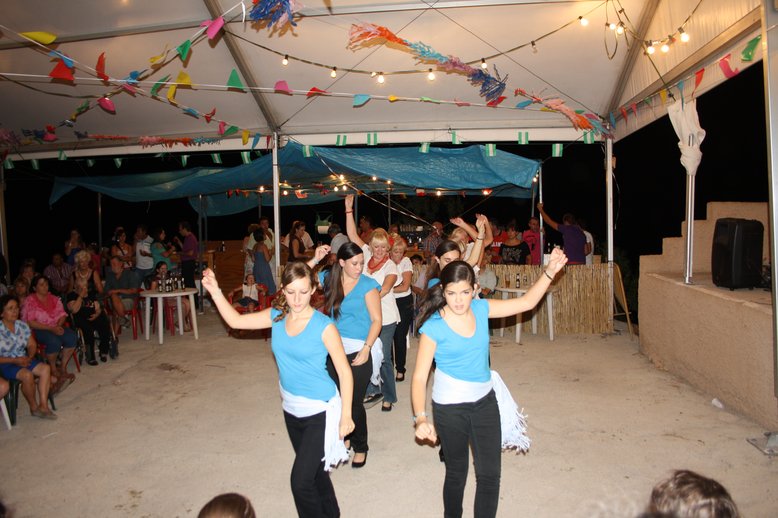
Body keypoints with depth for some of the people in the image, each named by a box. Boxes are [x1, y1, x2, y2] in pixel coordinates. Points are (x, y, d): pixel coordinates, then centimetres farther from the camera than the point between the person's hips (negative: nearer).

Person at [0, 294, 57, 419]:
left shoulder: (22, 325, 3)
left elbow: (32, 345, 9)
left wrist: (29, 357, -11)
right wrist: (15, 360, -22)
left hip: (22, 359, 6)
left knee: (45, 368, -18)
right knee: (27, 375, -30)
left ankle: (43, 405, -18)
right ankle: (34, 407, -9)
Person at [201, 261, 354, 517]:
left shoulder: (323, 326, -21)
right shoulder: (277, 316, -5)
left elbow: (344, 372, -15)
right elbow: (235, 321, 2)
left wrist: (346, 415, -13)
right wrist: (215, 291, -9)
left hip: (320, 411, -6)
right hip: (291, 409, 6)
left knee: (301, 481, -7)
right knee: (314, 470, 23)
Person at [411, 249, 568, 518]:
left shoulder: (481, 308, -6)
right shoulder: (433, 327, -19)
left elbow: (526, 302, 1)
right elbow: (419, 377, -20)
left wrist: (549, 272, -10)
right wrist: (420, 418, -33)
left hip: (485, 400, 4)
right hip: (450, 406, -4)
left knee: (490, 473, 9)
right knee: (456, 473, 14)